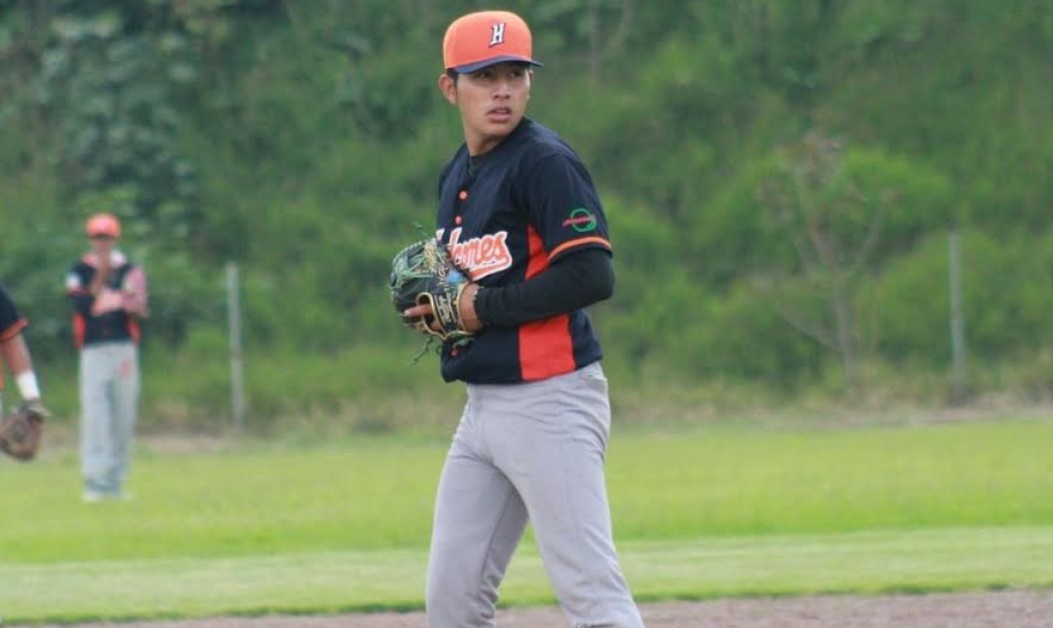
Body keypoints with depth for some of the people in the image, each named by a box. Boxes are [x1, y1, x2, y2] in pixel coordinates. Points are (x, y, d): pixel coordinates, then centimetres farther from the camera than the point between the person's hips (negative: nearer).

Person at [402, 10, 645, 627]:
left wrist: (482, 309, -15)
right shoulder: (458, 174, 15)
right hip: (483, 407, 9)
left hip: (551, 401, -9)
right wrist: (435, 304, 3)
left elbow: (592, 276, -21)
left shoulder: (544, 161, -11)